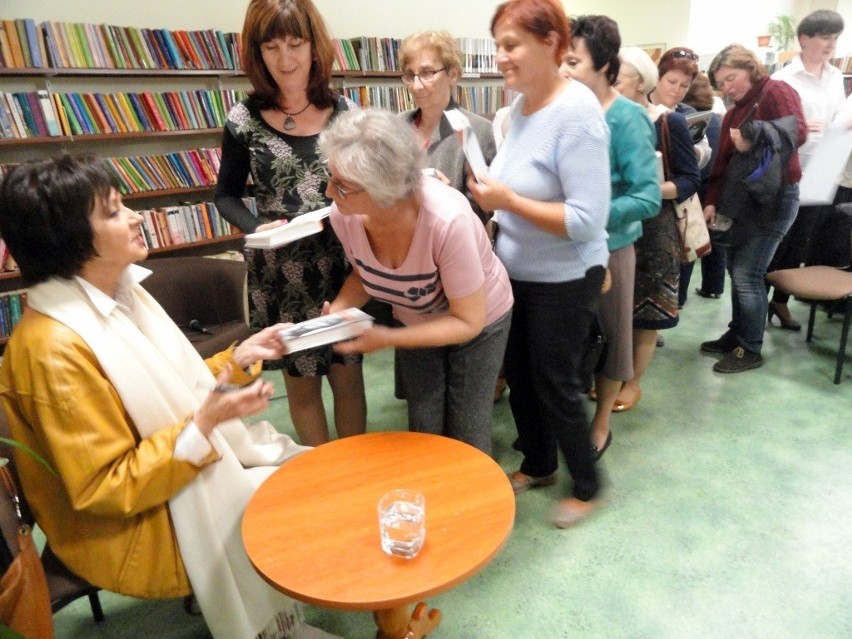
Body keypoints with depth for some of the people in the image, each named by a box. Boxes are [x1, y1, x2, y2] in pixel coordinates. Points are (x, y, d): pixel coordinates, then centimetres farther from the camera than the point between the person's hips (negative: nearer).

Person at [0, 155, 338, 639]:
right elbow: (104, 489, -25)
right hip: (127, 525, -8)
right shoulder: (55, 349, -28)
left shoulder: (119, 292, -2)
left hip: (187, 467, 8)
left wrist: (239, 358, -5)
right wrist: (205, 423, -31)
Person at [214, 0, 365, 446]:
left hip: (340, 266, 1)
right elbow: (226, 195, 5)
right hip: (278, 275, 0)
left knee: (347, 373, 10)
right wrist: (256, 227, -14)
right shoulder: (244, 121, -3)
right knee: (301, 380, 12)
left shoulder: (344, 112, 1)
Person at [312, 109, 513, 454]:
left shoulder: (447, 221, -40)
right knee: (424, 431, 12)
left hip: (478, 322, -4)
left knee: (467, 433, 9)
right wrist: (338, 310, -22)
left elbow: (468, 321, -28)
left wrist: (387, 339, -34)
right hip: (415, 322, 4)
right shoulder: (344, 215, -25)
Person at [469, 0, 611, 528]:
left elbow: (587, 221, -26)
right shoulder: (520, 105, 2)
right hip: (518, 273, 8)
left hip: (564, 281, -8)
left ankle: (588, 487, 32)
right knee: (518, 375, 18)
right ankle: (538, 464, 43)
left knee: (554, 384, 6)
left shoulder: (576, 113, -21)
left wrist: (507, 201, -25)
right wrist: (490, 193, -3)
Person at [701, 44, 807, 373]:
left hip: (773, 199, -8)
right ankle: (737, 335, 25)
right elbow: (722, 163, 11)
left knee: (748, 275, -8)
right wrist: (713, 201, 0)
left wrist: (755, 137, -35)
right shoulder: (732, 114, 15)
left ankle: (751, 349, 5)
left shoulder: (777, 91, -8)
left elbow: (798, 131, -24)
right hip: (742, 200, 8)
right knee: (736, 271, 11)